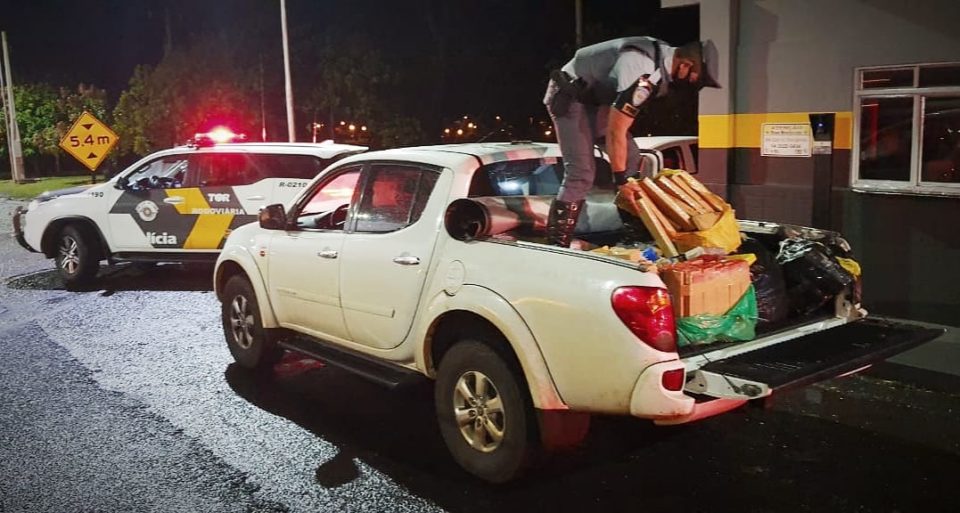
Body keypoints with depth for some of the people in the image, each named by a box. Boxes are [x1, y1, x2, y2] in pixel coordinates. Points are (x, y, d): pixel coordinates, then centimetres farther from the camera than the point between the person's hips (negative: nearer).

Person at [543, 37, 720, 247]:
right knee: (581, 173, -19)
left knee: (631, 159, 6)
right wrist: (620, 180, -19)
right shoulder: (643, 76, -32)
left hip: (592, 96, 10)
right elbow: (615, 132, -27)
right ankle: (556, 244, -15)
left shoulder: (662, 54, -1)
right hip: (568, 96, -10)